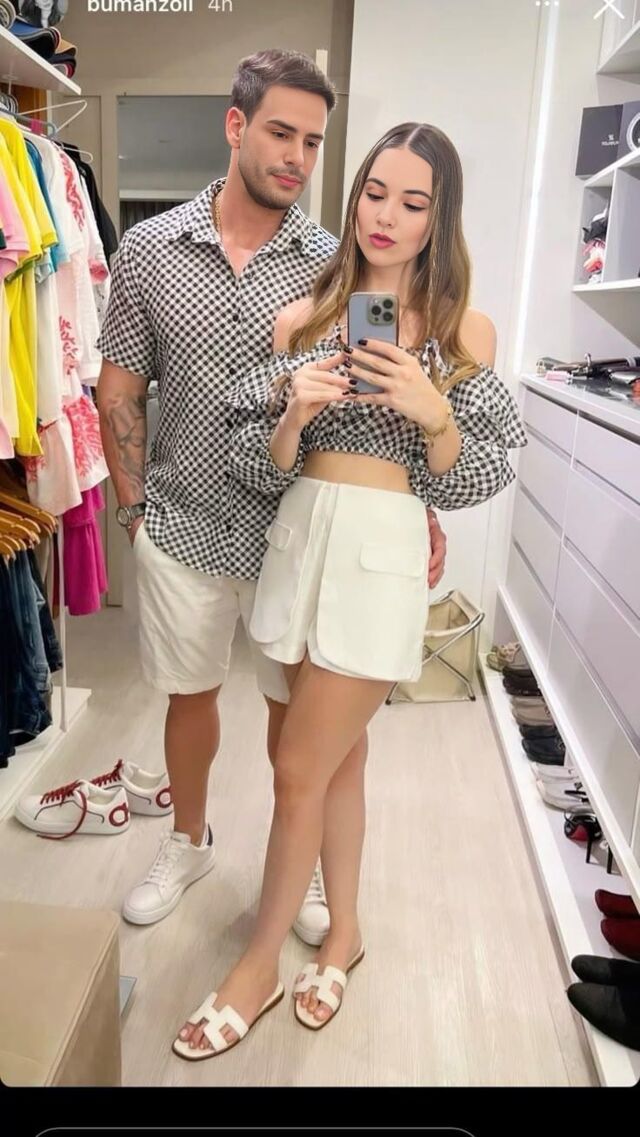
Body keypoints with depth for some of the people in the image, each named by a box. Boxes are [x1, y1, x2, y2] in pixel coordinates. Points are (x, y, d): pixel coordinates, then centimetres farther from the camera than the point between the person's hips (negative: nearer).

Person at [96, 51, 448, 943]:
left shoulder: (334, 263, -4)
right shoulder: (149, 250, -3)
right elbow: (119, 388, 3)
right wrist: (135, 506, 0)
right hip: (181, 528, 1)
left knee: (296, 704, 12)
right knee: (190, 696, 17)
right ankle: (188, 844, 43)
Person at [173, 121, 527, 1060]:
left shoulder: (466, 330, 0)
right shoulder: (304, 316, 6)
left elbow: (469, 482, -1)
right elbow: (260, 463, 3)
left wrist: (433, 411, -18)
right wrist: (294, 414, -17)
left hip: (383, 551, -3)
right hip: (299, 539, 4)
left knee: (300, 769, 1)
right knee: (337, 754, 15)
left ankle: (258, 967, 24)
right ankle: (344, 931, 36)